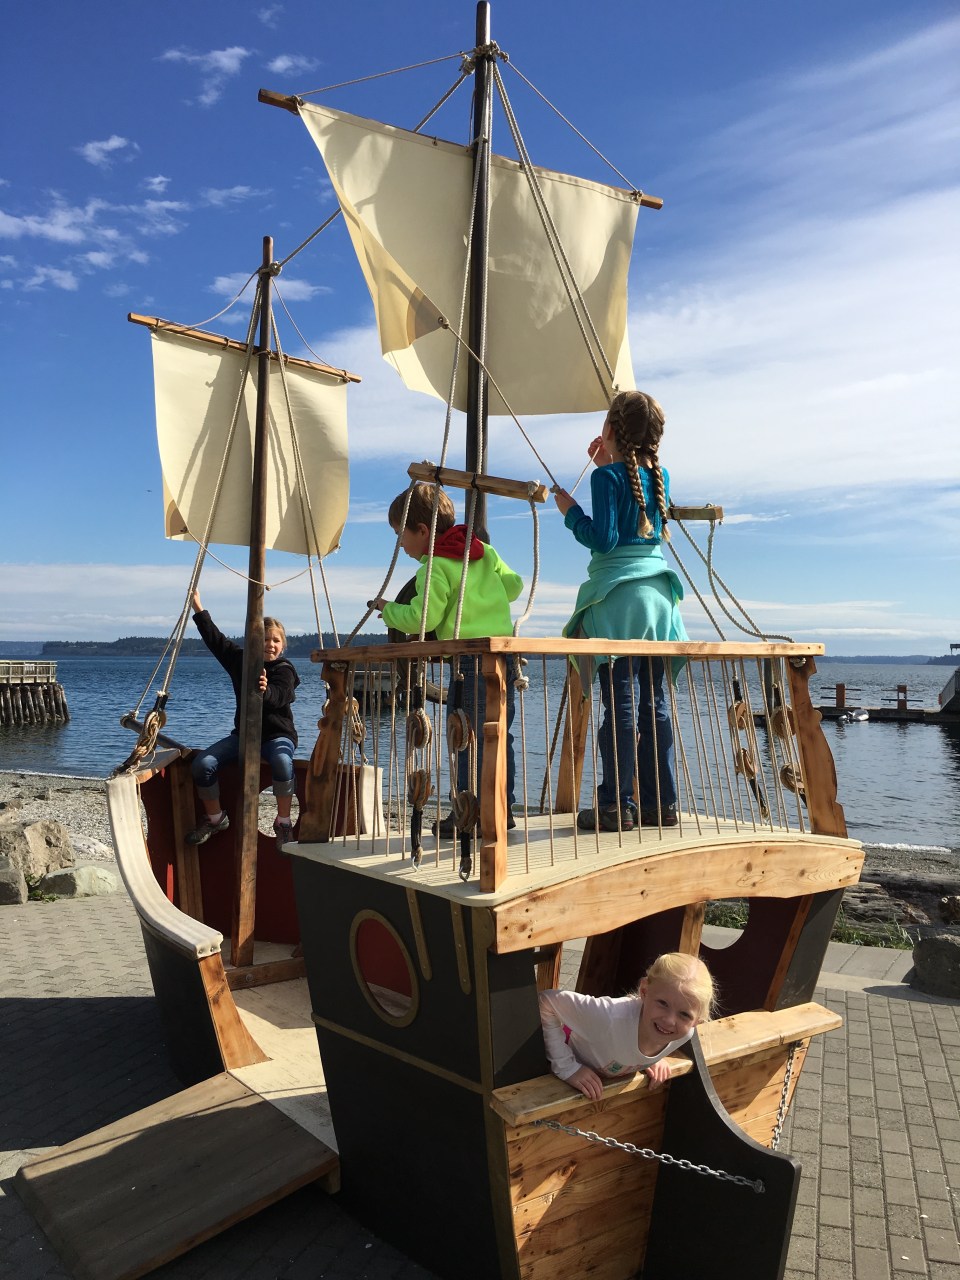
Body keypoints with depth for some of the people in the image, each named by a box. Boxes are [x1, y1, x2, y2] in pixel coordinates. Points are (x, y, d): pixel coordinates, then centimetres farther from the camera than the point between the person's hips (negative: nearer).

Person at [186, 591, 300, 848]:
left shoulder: (284, 670, -10)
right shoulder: (240, 659, 7)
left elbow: (277, 697, -28)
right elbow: (215, 639, 11)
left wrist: (264, 691, -51)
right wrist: (198, 608, 10)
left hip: (277, 735, -5)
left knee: (282, 762, -39)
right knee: (202, 764, -15)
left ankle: (283, 822, -20)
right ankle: (215, 817, 9)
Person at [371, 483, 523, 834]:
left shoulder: (436, 566, -7)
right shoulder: (485, 551, 16)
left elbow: (421, 618, -12)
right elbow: (514, 585, 21)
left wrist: (389, 610, 5)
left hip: (470, 658, -8)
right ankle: (503, 807, 20)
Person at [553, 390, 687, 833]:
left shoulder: (608, 476, -7)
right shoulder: (660, 475, 14)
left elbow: (603, 538, -14)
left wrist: (570, 510, 0)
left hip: (618, 596, -7)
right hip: (658, 593, 7)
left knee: (620, 704, -6)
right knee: (654, 702, 9)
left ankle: (617, 806, -2)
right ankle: (661, 802, 14)